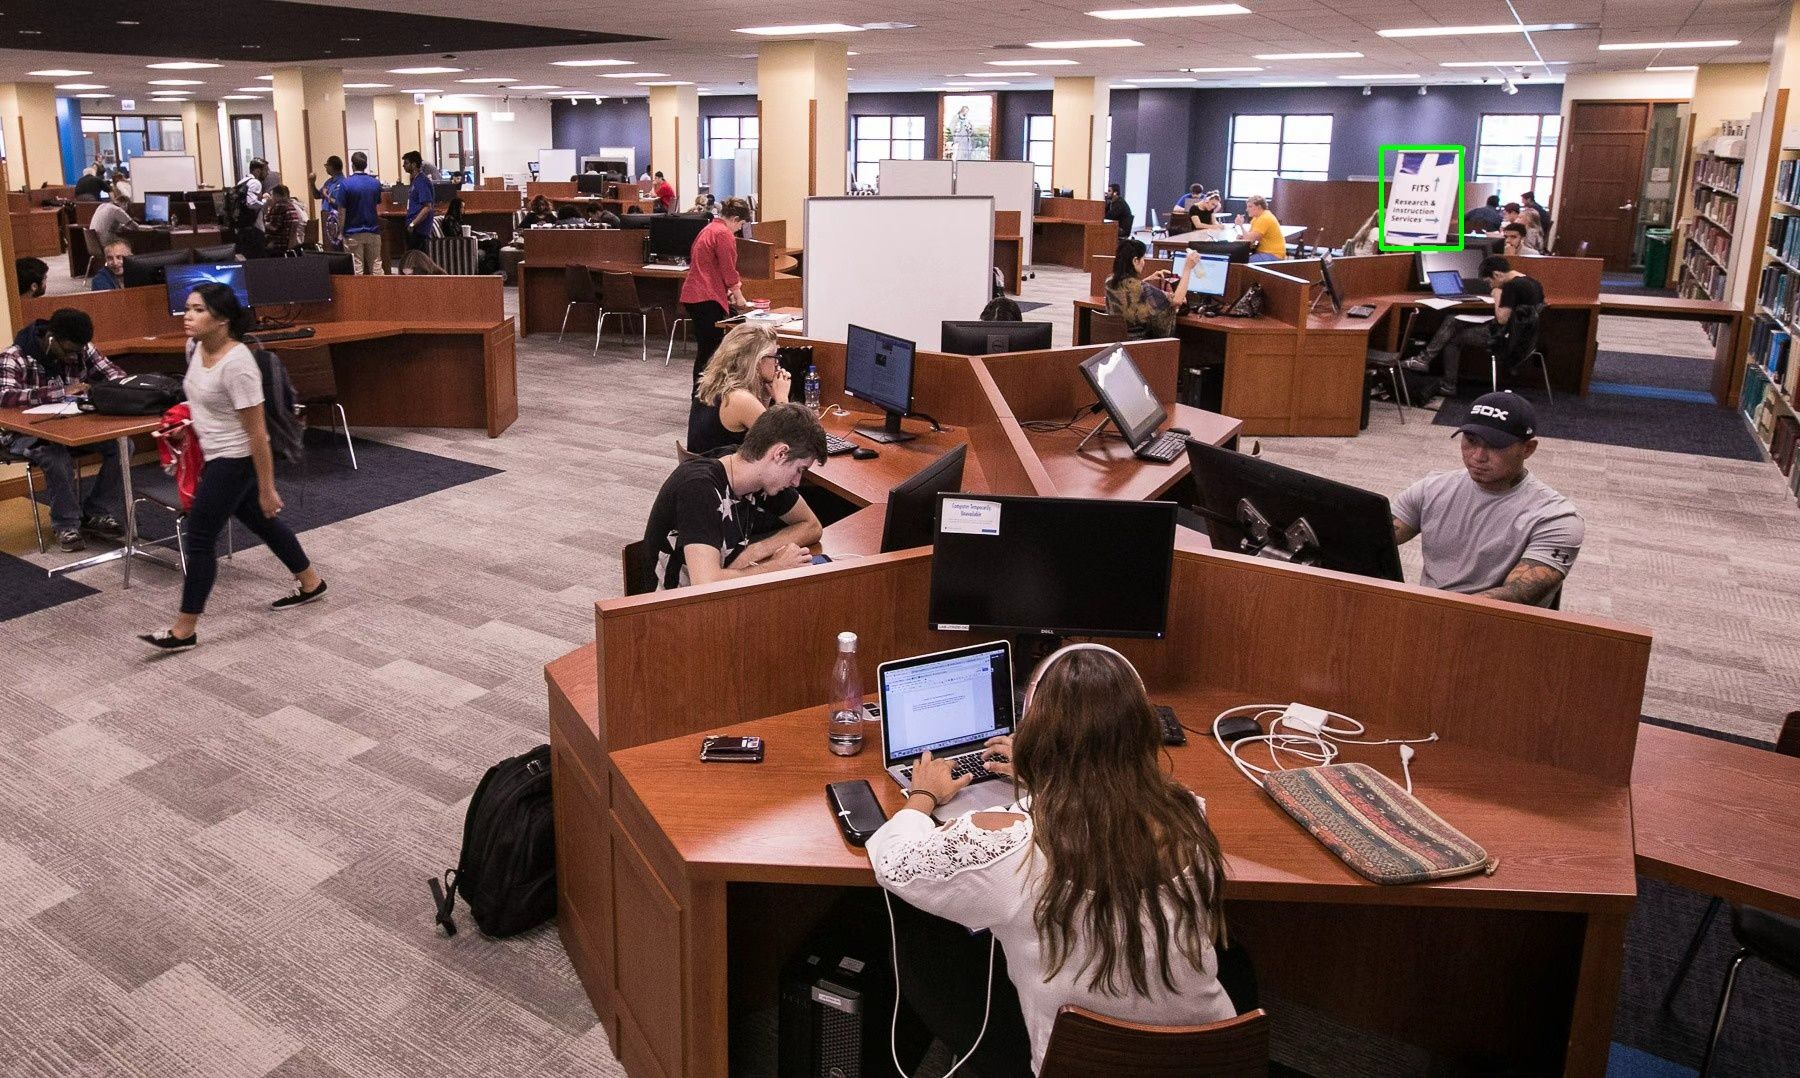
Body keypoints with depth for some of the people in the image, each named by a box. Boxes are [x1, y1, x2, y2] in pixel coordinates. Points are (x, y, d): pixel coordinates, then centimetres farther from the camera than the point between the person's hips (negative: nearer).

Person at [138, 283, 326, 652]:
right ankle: (310, 583, 40)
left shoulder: (236, 364, -27)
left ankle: (184, 630, 7)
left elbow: (257, 433, -24)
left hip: (236, 460, -9)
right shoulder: (195, 346, -1)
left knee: (199, 538, -4)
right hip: (216, 456, 9)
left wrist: (267, 489, -21)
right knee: (260, 523, 22)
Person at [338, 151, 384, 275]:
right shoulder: (376, 183, 2)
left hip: (353, 233, -3)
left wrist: (341, 232, -1)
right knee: (376, 268, 7)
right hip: (373, 231, 3)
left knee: (357, 270, 0)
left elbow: (342, 211, -8)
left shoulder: (346, 184, -9)